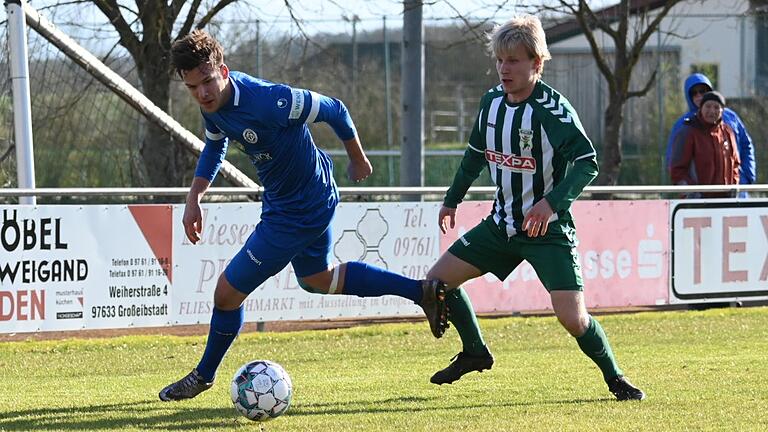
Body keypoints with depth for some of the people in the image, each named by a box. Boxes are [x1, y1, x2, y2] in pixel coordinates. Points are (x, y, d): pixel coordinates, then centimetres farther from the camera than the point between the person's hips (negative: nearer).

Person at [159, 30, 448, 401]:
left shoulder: (268, 101, -35)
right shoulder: (213, 102, -9)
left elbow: (333, 110, -21)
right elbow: (214, 146, 14)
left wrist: (358, 160, -4)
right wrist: (193, 198, 2)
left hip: (297, 213, -9)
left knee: (228, 292, 0)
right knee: (318, 280, 30)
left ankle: (204, 376, 24)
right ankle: (423, 292, 34)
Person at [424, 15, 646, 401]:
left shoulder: (552, 108, -19)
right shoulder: (492, 101, 1)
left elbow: (587, 163, -23)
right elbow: (476, 155, 18)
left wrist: (552, 202, -35)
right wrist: (452, 200, 23)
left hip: (548, 228, -7)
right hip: (501, 224, 7)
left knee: (573, 318, -17)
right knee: (437, 281, 4)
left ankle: (615, 378, 7)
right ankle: (475, 352, 25)